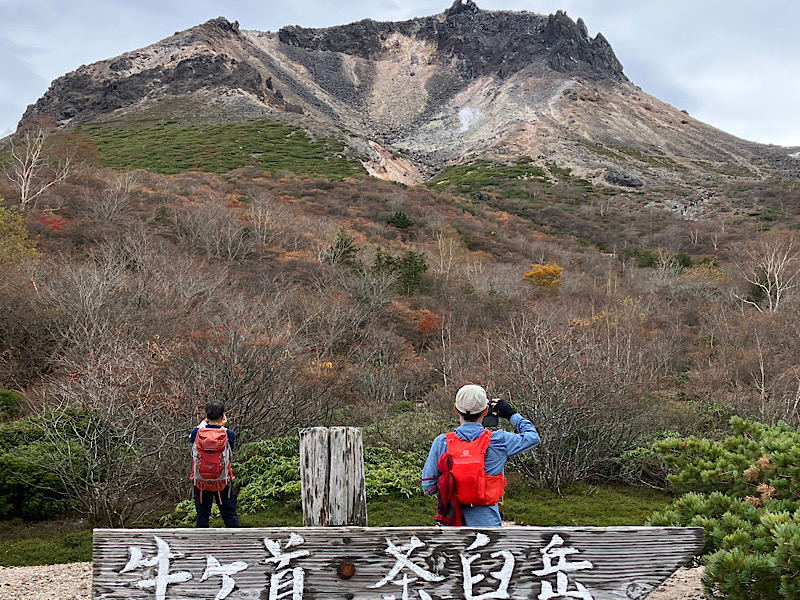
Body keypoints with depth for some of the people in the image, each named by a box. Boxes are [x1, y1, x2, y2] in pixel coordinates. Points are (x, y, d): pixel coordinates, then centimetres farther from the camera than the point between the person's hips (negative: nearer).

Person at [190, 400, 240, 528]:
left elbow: (191, 438, 12)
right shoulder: (229, 434, -14)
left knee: (202, 516, 11)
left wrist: (204, 422, 15)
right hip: (223, 482, -1)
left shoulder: (197, 432, -11)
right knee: (230, 515, 11)